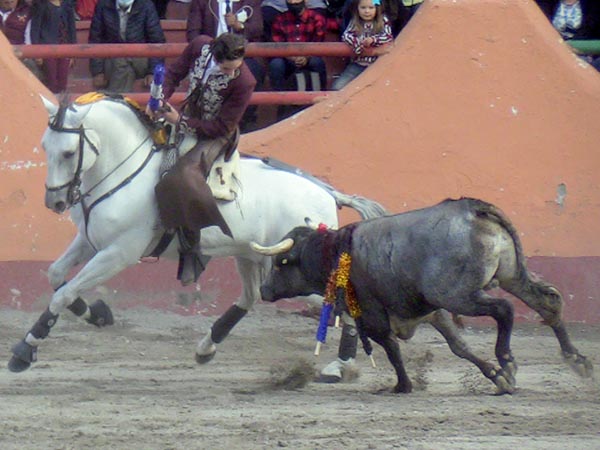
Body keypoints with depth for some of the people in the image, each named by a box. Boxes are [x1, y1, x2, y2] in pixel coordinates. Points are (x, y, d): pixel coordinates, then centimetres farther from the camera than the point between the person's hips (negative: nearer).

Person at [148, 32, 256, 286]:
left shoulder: (243, 82, -28)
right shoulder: (200, 47, -14)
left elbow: (221, 127, -22)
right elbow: (174, 73, 3)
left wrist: (181, 122, -25)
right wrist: (160, 98, -15)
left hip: (215, 137, -7)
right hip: (188, 117, 8)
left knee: (184, 177, -29)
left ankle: (190, 254, -20)